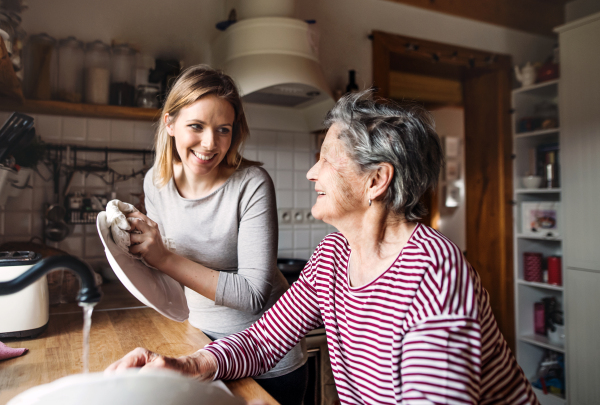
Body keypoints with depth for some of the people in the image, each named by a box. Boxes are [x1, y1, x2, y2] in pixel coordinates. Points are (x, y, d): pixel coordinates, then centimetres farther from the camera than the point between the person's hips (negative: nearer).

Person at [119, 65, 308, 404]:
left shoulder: (252, 184, -24)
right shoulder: (157, 181, -6)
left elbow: (254, 294, -27)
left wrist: (166, 259, -30)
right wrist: (136, 244, -12)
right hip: (202, 338, 5)